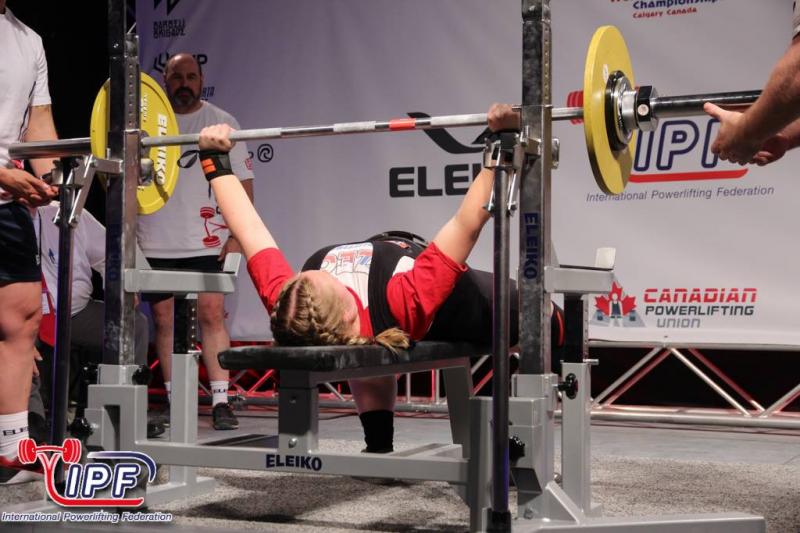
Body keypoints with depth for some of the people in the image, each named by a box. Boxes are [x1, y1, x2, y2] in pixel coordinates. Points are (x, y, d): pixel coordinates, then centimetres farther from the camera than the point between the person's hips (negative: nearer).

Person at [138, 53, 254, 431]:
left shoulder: (222, 123, 4)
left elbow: (243, 183, 3)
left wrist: (238, 236, -6)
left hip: (205, 243, -2)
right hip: (155, 244, 2)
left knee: (211, 315, -8)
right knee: (164, 318, 4)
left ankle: (221, 401, -4)